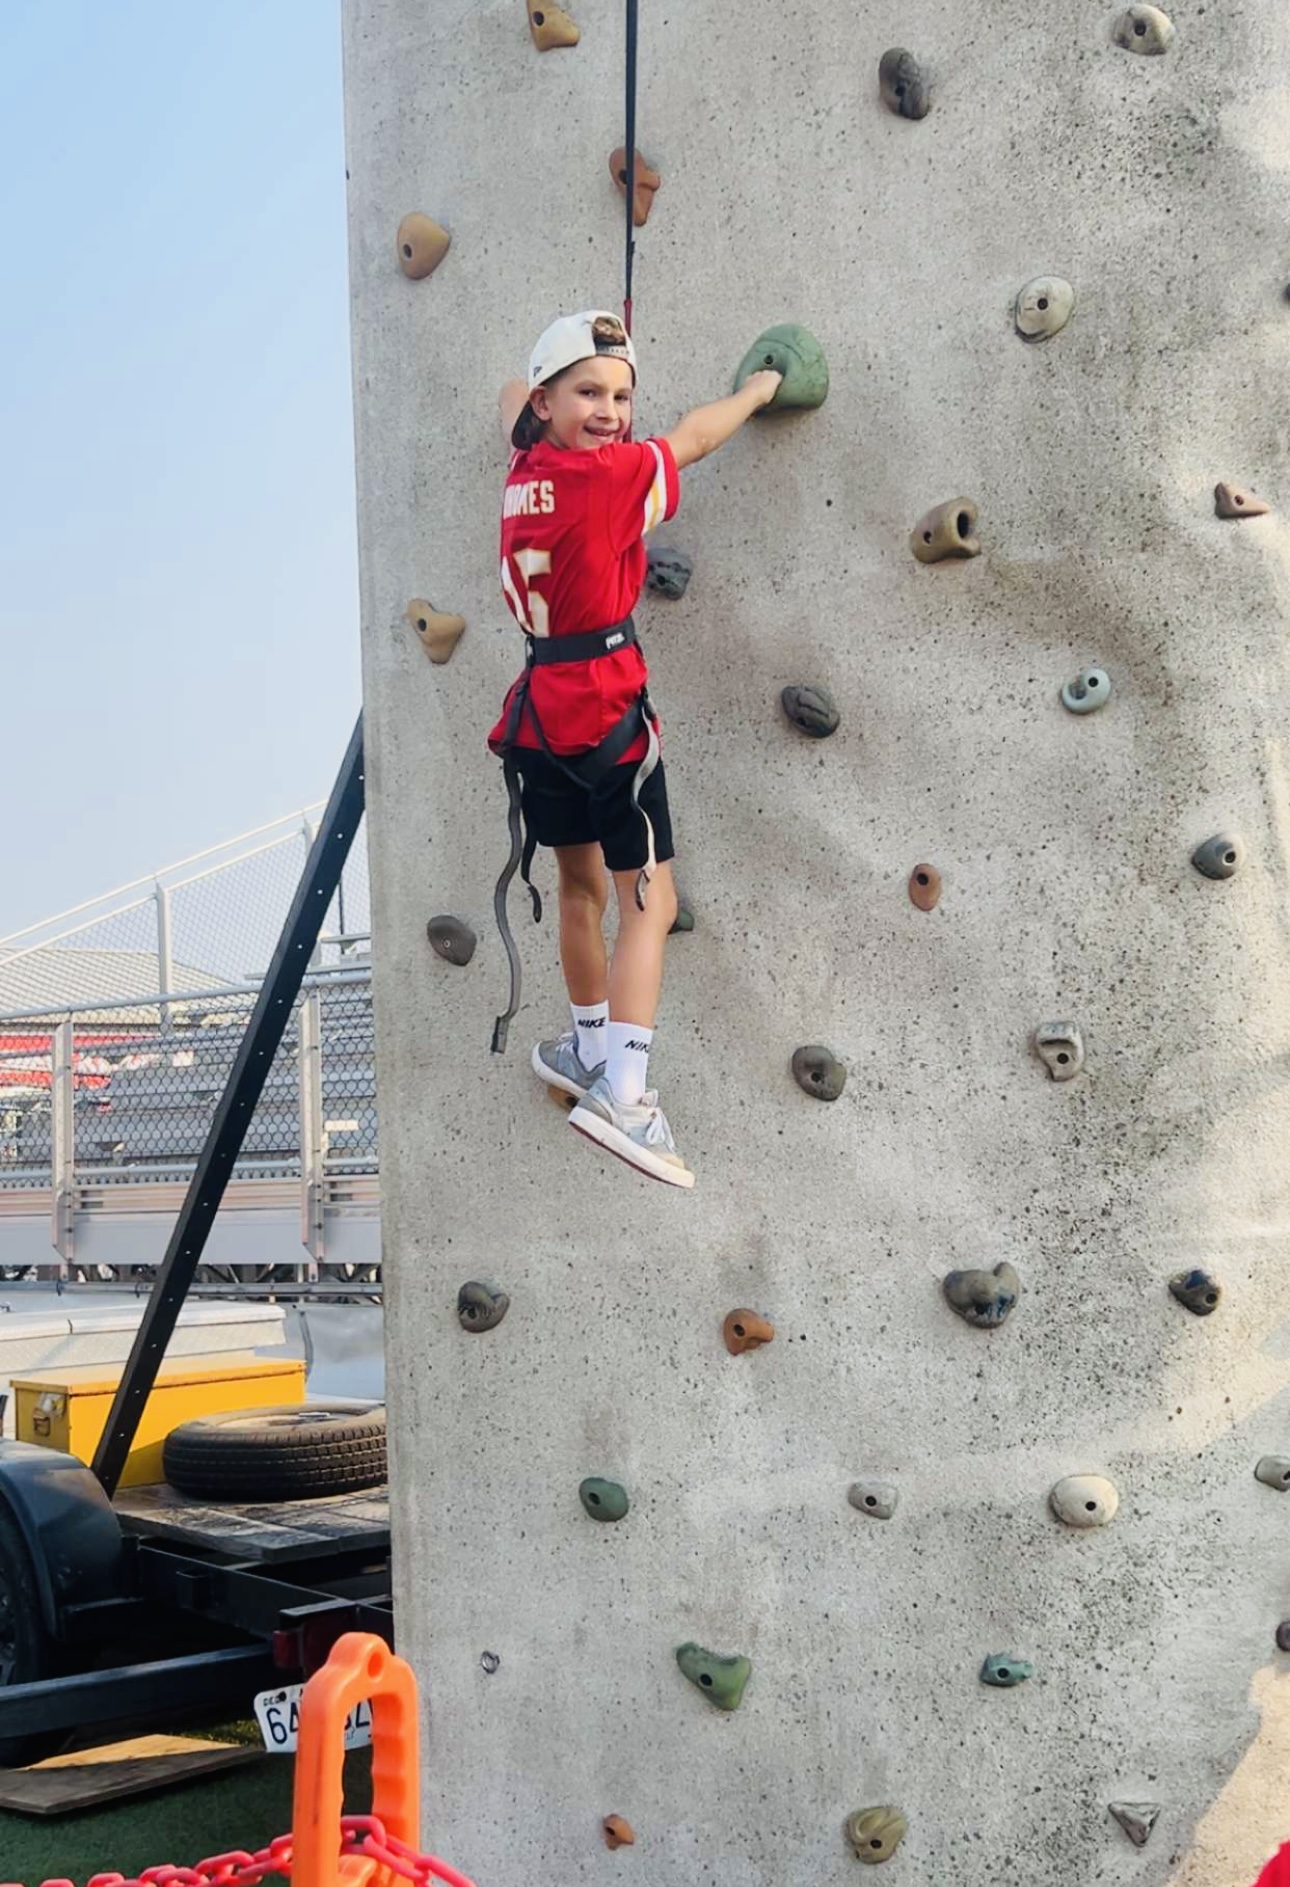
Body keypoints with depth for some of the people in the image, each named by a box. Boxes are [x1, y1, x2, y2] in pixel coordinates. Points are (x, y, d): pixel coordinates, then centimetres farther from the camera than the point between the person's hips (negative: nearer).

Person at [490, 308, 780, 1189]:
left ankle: (589, 1047, 39)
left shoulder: (525, 475, 6)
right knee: (651, 902, -5)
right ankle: (622, 1090, -15)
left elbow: (511, 402, 30)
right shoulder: (611, 473, -15)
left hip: (539, 712, 8)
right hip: (606, 714, -8)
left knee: (583, 885, 23)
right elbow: (693, 438, 3)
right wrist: (756, 390, 19)